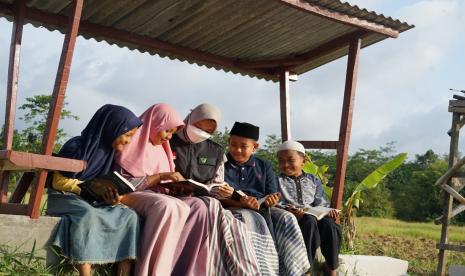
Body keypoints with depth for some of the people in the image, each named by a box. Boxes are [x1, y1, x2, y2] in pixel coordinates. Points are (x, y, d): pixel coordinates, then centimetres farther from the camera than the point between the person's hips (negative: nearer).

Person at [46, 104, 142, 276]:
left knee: (129, 215, -20)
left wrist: (111, 195, -14)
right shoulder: (76, 146, -15)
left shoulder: (108, 151, 6)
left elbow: (103, 186, 10)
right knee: (88, 214, -40)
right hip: (64, 197, -6)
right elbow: (59, 181, -12)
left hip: (91, 200, 6)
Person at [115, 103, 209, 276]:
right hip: (130, 196, -7)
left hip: (156, 195, 7)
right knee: (167, 206, -38)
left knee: (197, 206, -18)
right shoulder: (133, 142, -6)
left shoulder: (160, 148, 17)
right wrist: (160, 176, -15)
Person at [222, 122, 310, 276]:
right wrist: (242, 202, -23)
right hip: (235, 209, -3)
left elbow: (272, 196, 11)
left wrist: (271, 200, -15)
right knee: (256, 220, -36)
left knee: (287, 218, -25)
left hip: (262, 209, 4)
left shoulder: (264, 167, 16)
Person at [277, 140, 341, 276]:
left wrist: (329, 210, -7)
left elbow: (320, 202, 15)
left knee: (329, 223, -30)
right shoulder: (278, 181, 7)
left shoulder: (313, 180, 18)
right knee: (310, 221, -37)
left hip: (315, 214, 3)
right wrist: (288, 211, -23)